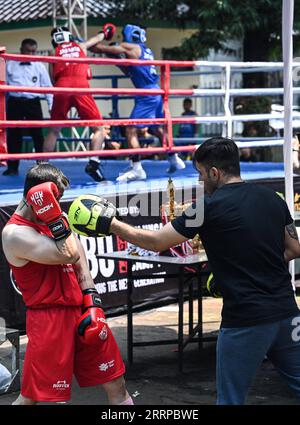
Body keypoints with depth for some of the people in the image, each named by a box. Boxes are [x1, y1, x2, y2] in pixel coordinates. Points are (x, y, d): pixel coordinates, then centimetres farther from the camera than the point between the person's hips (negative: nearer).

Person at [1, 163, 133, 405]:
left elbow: (79, 260, 10)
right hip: (49, 319, -7)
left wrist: (92, 302, 2)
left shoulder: (50, 218, 8)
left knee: (116, 385, 10)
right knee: (30, 397, -1)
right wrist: (54, 217, -23)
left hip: (80, 311, 7)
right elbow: (69, 255, -22)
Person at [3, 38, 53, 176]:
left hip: (33, 103, -1)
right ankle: (12, 167, 11)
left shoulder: (39, 66, 6)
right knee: (14, 135, 4)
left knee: (37, 134, 0)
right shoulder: (10, 65, 7)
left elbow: (47, 86, 7)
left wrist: (51, 105, 0)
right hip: (15, 103, 1)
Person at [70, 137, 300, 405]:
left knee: (231, 398, 6)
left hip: (246, 319, -6)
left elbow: (155, 242, -5)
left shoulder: (210, 206, -10)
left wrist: (111, 224, 4)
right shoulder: (272, 198, 6)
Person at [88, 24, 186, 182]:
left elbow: (100, 49, -4)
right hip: (156, 93, 9)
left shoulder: (129, 47, -6)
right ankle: (175, 160, 34)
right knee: (157, 129, 23)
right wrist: (116, 58, 20)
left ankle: (137, 169, -14)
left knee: (131, 130, -10)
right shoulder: (145, 51, 17)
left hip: (147, 96, -9)